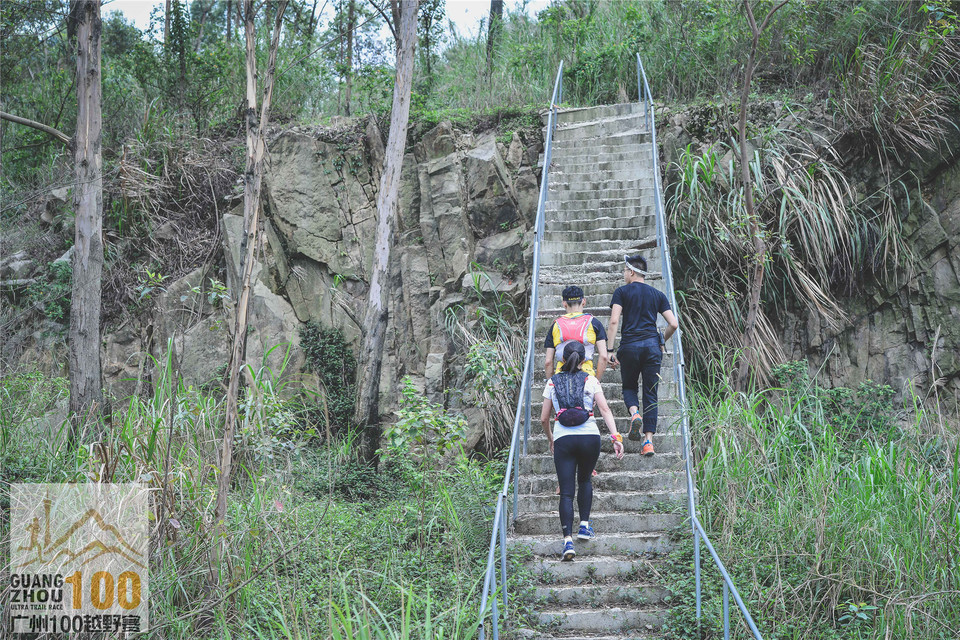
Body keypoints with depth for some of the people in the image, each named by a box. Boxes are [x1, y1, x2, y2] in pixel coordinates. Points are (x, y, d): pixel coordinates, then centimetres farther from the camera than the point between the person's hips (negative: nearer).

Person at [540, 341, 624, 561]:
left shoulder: (553, 383, 10)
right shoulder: (590, 380, 6)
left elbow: (544, 419, 13)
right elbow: (605, 409, -5)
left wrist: (550, 440, 29)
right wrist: (616, 437, -9)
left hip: (563, 439, 0)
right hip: (589, 437, 0)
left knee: (566, 491, -2)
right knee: (585, 480, 25)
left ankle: (568, 539, -14)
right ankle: (584, 525, 21)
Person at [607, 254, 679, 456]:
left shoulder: (622, 292, 5)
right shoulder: (658, 294, 14)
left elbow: (614, 322, -6)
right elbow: (674, 324, 8)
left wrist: (610, 351, -5)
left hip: (630, 345, -2)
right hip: (652, 345, 2)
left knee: (629, 386, 19)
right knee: (651, 394, 5)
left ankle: (634, 413, -13)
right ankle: (648, 441, -2)